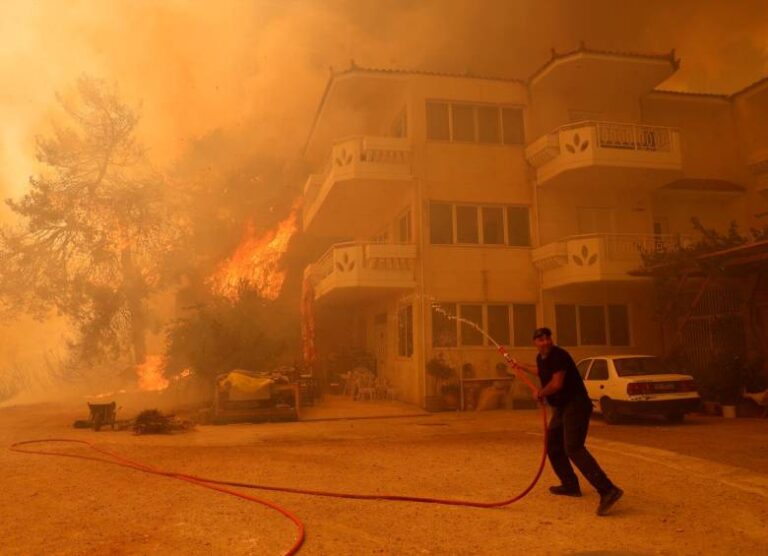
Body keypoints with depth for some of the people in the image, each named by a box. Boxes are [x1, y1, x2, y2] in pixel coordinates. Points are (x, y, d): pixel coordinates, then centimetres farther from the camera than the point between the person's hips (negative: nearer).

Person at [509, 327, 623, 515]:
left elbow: (556, 384, -23)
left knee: (573, 448, -22)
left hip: (575, 406, -10)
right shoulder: (541, 358, 12)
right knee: (553, 445, 16)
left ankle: (608, 490, -30)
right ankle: (570, 485, 28)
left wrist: (540, 394, -5)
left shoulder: (558, 355, -17)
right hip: (561, 408, 10)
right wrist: (522, 366, 45)